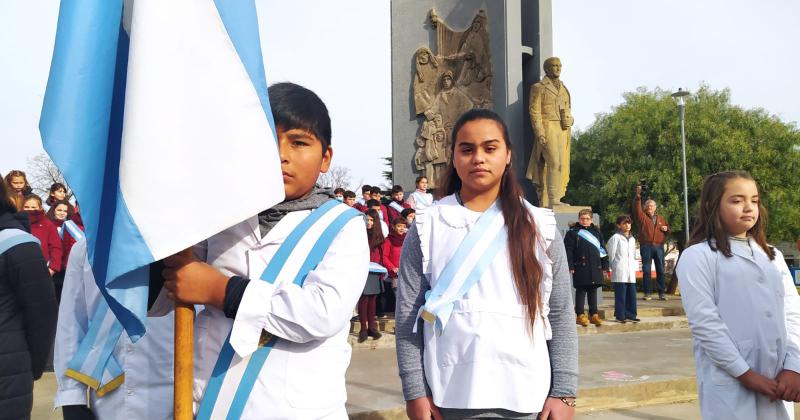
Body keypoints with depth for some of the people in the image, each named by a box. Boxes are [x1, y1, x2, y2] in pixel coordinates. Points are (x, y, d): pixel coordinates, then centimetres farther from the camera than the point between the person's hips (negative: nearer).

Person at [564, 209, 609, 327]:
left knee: (593, 291, 9)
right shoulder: (573, 232, 0)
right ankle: (580, 315, 4)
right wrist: (570, 266, -12)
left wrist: (605, 265, 10)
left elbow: (602, 249, 16)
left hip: (595, 267, 4)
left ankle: (594, 315, 15)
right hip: (580, 267, -4)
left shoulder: (596, 231, 15)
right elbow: (568, 250, -6)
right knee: (580, 291, -1)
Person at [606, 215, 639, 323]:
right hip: (620, 271, -7)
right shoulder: (615, 238, -5)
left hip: (630, 271, 7)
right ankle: (620, 316, 1)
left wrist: (635, 265, 12)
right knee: (620, 294, -5)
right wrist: (613, 267, -2)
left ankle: (630, 314, 15)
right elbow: (611, 254, -4)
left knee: (632, 294, 7)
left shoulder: (632, 239, 17)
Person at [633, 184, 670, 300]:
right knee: (646, 270, -2)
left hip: (659, 247, 3)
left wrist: (666, 229, 3)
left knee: (661, 270, 3)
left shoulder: (660, 218, 19)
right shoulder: (642, 216, 7)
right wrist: (638, 195, -22)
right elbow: (636, 207, -10)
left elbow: (667, 230, 27)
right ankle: (647, 293, 2)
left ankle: (662, 293, 8)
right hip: (646, 246, -3)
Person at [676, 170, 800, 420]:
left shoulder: (773, 256, 14)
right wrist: (746, 373, -14)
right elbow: (703, 321, -12)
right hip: (730, 383, -5)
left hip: (777, 381, 5)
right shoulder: (698, 256, -5)